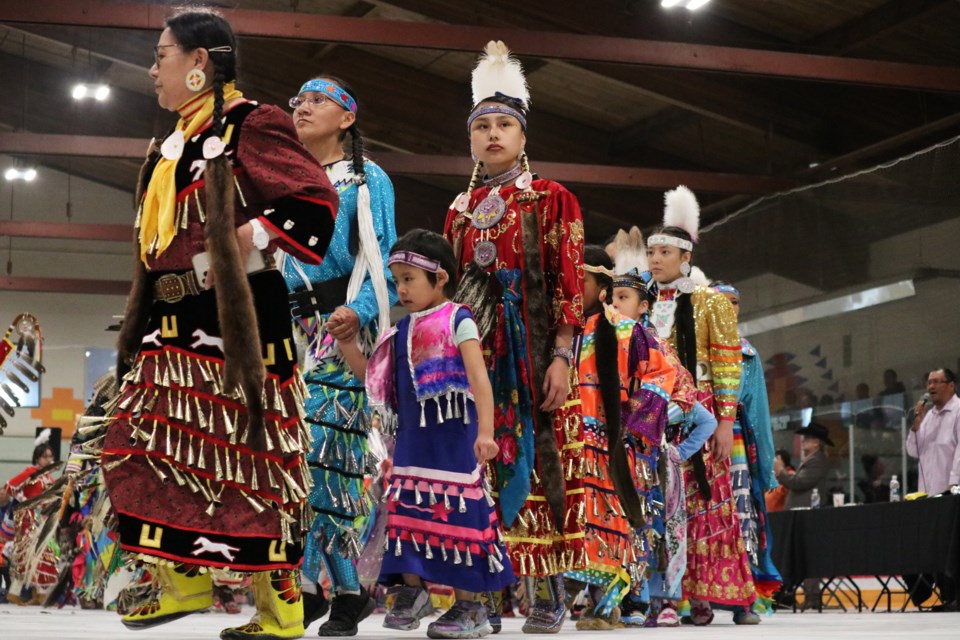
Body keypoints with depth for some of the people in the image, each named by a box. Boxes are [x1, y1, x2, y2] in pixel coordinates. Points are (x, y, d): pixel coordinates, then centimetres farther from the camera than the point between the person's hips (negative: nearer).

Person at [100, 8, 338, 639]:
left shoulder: (252, 125, -8)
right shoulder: (174, 145, 19)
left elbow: (318, 202, -13)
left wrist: (247, 242, -20)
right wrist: (141, 319, 20)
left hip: (237, 317, -9)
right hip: (173, 321, 9)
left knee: (250, 446, -7)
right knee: (147, 441, 10)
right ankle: (181, 579, 22)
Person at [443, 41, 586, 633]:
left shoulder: (553, 200, 5)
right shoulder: (460, 210, 18)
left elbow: (570, 285, -3)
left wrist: (562, 357, -13)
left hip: (535, 351, -4)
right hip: (473, 353, 4)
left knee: (538, 459, -8)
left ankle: (549, 594, -4)